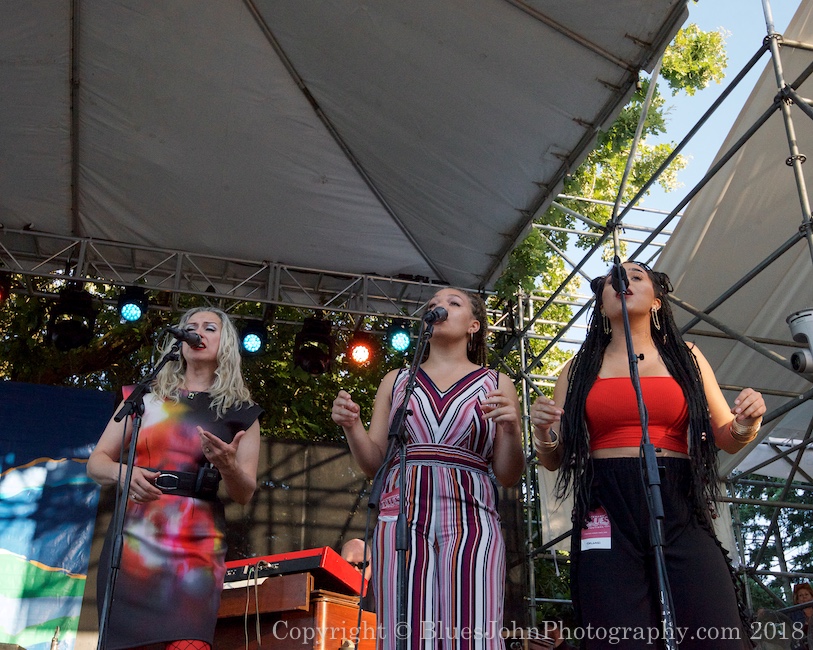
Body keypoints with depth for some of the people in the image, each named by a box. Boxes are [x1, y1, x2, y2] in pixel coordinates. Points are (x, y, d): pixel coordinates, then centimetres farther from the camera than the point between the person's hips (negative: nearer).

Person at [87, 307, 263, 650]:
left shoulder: (239, 412, 9)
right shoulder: (148, 396, 13)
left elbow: (244, 494, 8)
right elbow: (96, 462, 11)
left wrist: (227, 466, -15)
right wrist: (122, 471, -12)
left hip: (197, 544, -1)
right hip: (134, 536, 2)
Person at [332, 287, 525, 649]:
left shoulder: (496, 384, 12)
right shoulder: (396, 381, 17)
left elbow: (508, 476, 9)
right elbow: (373, 464, 14)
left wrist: (511, 431, -10)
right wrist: (351, 426, -4)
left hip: (470, 524, -1)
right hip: (401, 520, 1)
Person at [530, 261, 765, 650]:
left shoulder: (685, 356, 16)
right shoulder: (580, 369, 14)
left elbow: (726, 439, 18)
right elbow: (554, 459, 14)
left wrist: (746, 426, -5)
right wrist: (544, 436, -9)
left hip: (680, 509, 1)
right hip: (607, 511, 0)